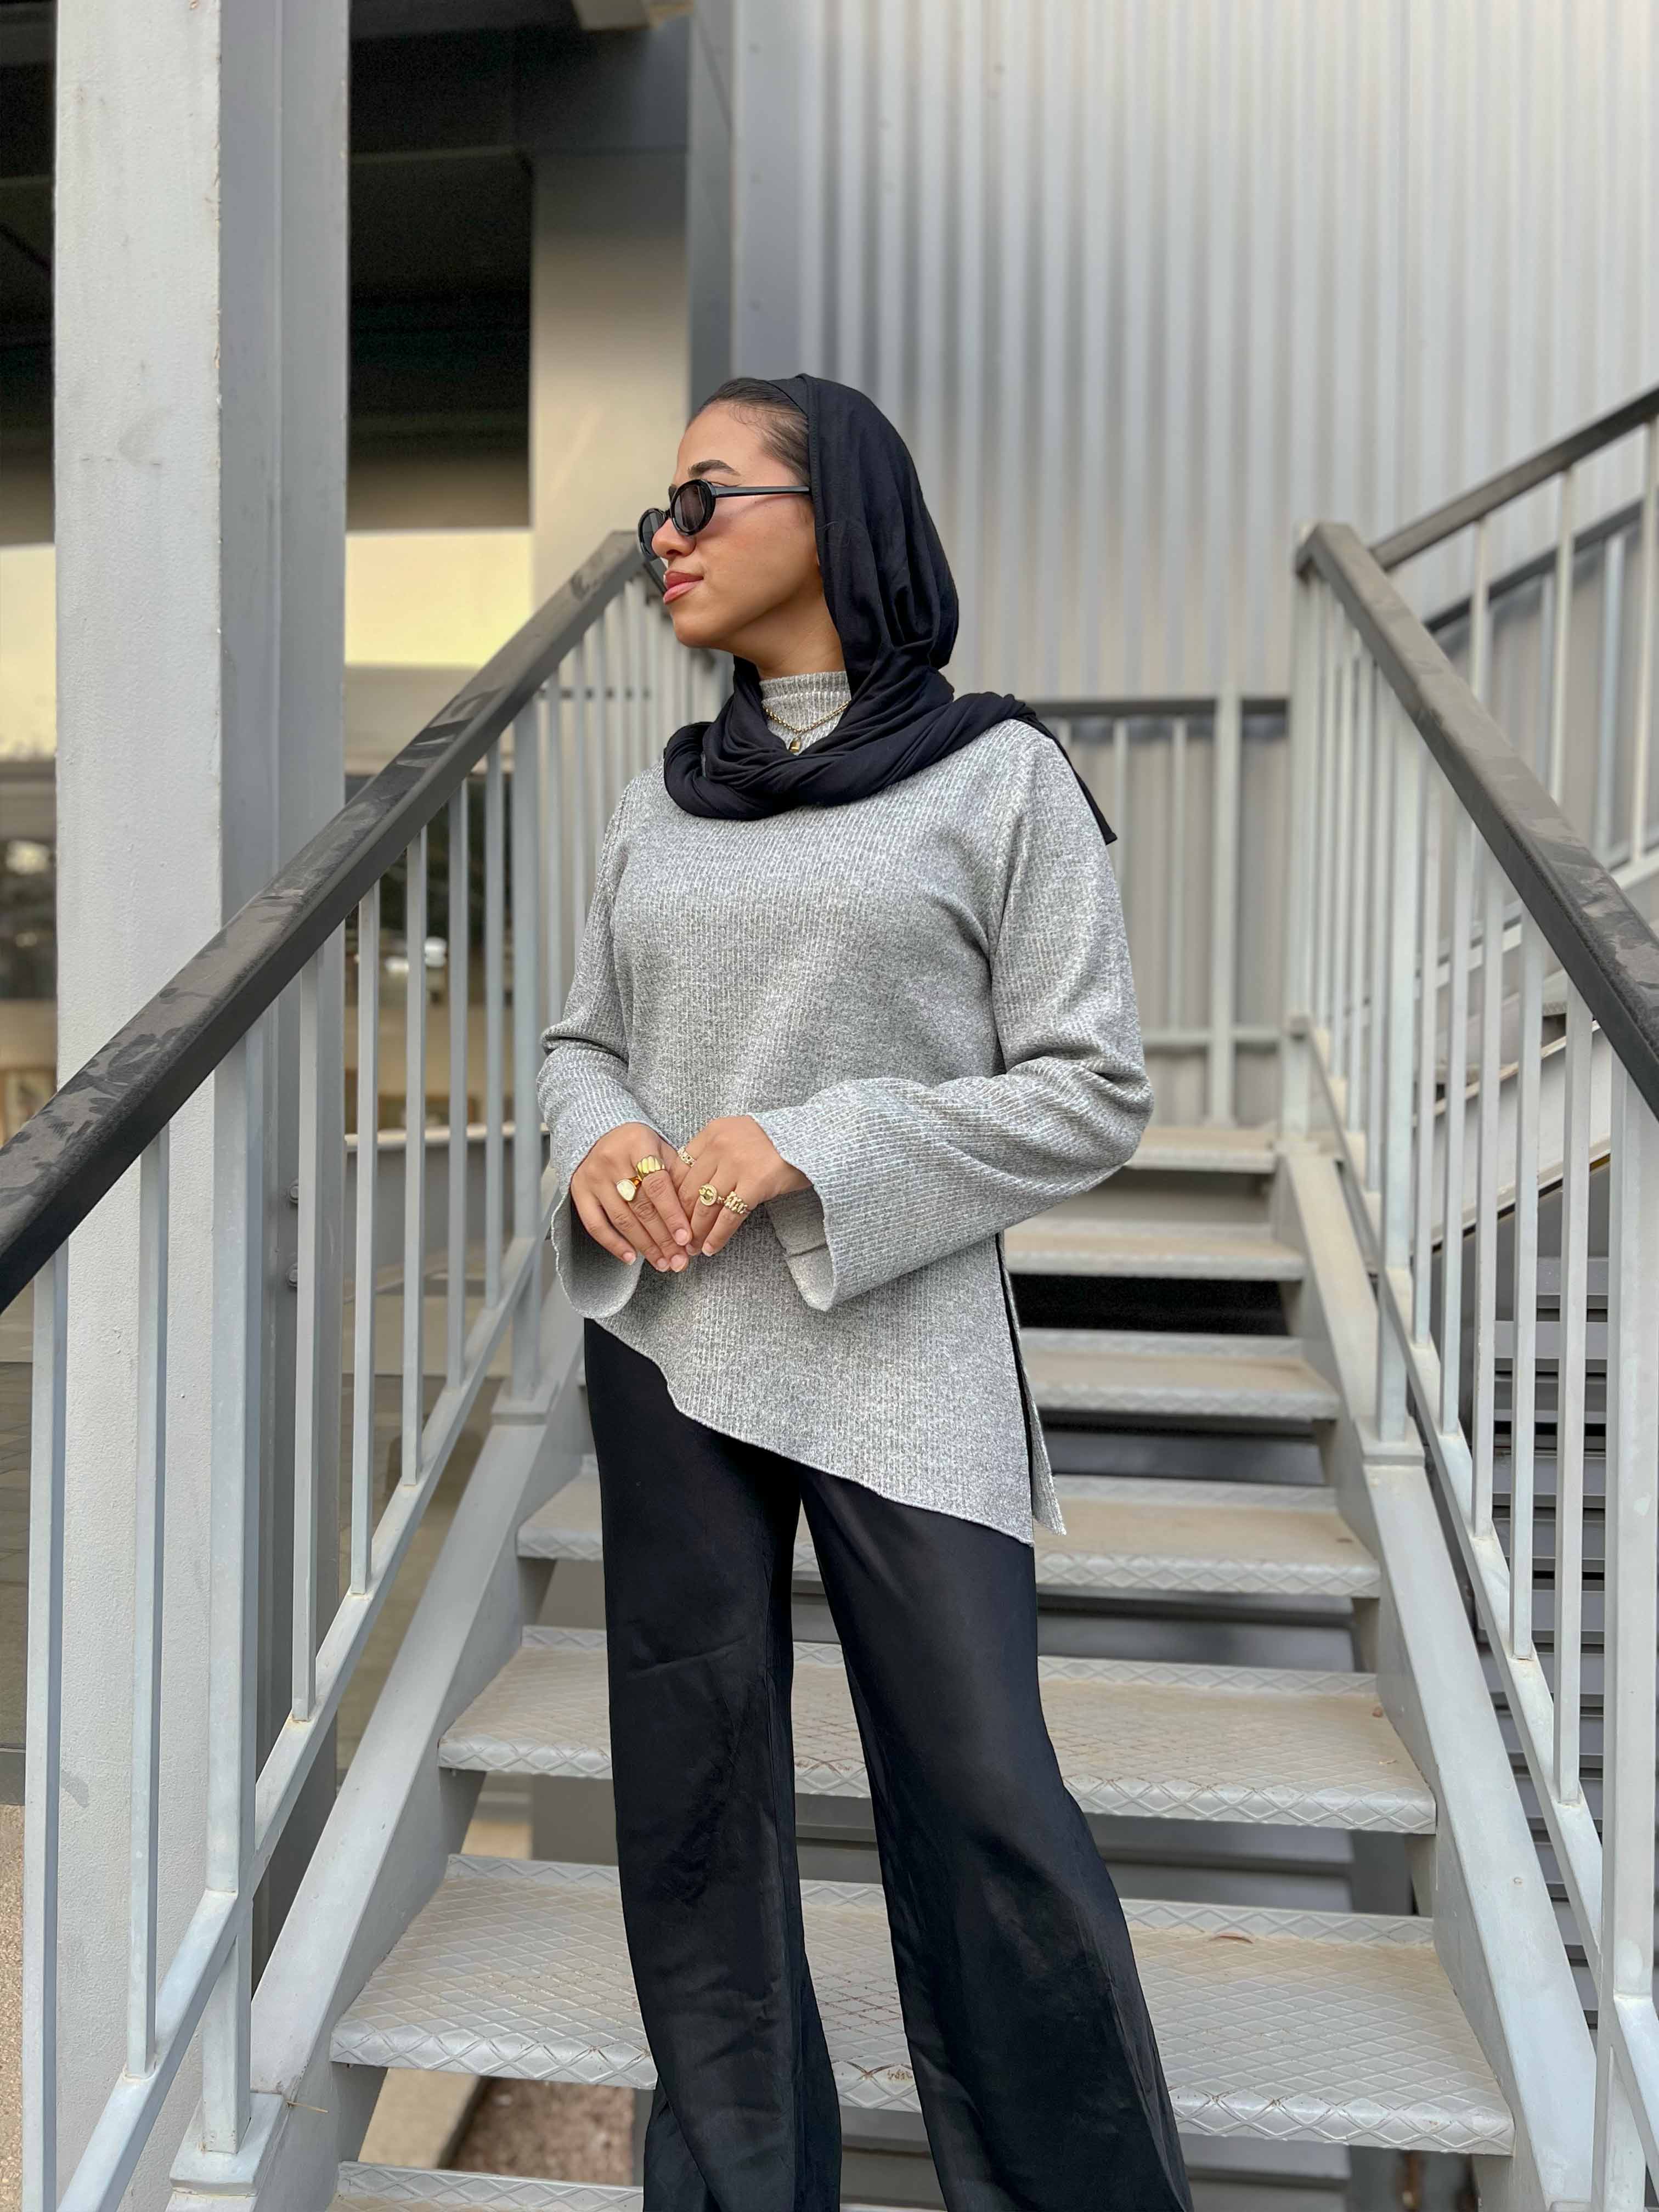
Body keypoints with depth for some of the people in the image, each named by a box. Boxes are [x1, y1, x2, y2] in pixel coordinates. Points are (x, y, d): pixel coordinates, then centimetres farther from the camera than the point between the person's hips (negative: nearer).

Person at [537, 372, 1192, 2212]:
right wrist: (595, 1139, -5)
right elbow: (583, 1039, 19)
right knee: (694, 1796, 11)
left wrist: (814, 1149, -15)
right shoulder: (658, 801, 12)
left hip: (897, 1352, -4)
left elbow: (1092, 1088, -5)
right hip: (665, 1344, 5)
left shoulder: (998, 773, -1)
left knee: (981, 1800, -2)